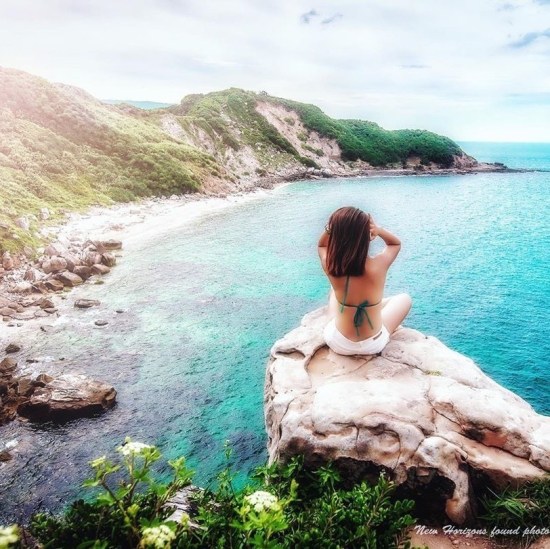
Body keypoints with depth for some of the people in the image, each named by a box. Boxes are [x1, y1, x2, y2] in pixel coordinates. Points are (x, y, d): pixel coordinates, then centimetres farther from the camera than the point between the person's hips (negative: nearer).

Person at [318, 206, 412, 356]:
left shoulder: (330, 265, -22)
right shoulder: (378, 265, -26)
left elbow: (321, 245, 5)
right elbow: (396, 243, -1)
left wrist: (330, 228, -17)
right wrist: (378, 229, -21)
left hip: (337, 343, 2)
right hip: (372, 345, -1)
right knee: (405, 298, 25)